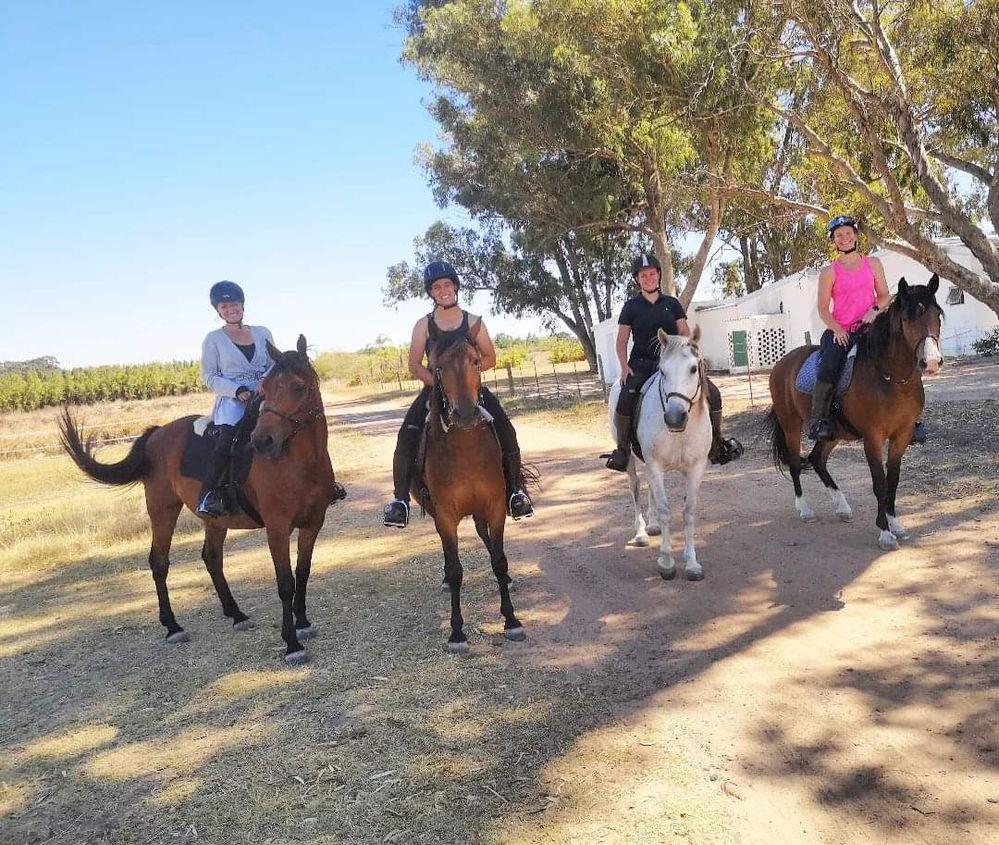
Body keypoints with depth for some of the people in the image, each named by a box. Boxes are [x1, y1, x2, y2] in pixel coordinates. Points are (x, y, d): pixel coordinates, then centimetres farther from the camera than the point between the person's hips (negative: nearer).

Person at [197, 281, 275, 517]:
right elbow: (209, 377, 2)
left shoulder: (263, 333, 16)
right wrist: (237, 390, -14)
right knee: (228, 438, -32)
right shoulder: (214, 339, 8)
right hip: (231, 400, -3)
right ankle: (208, 495, -29)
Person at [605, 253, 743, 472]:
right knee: (625, 399, -31)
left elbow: (685, 334, 12)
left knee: (712, 393, -10)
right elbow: (621, 342, 4)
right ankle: (622, 450, -15)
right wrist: (625, 367, -9)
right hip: (641, 364, -2)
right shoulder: (631, 307, 4)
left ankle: (717, 445, 5)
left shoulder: (672, 303, 11)